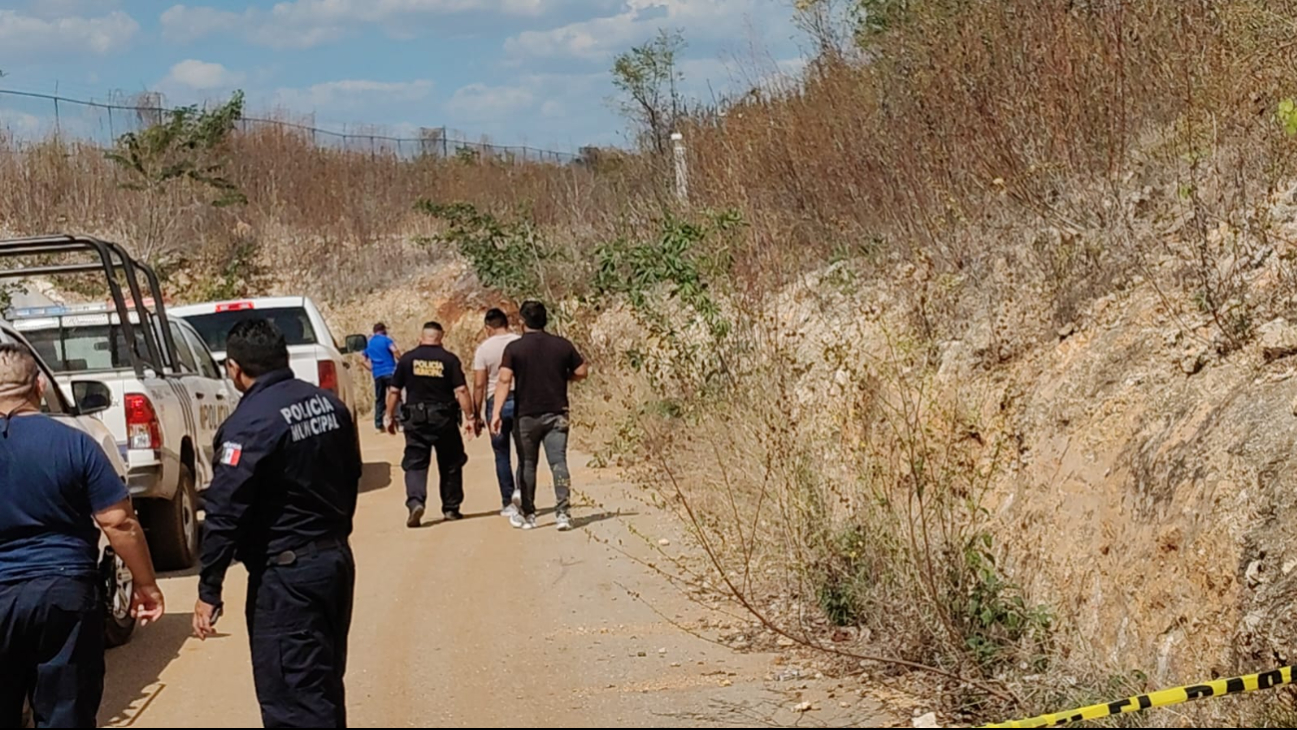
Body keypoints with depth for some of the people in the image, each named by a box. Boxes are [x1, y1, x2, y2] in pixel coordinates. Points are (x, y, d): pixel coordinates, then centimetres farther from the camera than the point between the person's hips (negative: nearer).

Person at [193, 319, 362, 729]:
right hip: (336, 558, 8)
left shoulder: (251, 423, -18)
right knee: (325, 685, 20)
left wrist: (209, 591, -15)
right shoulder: (328, 404, 6)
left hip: (286, 572, -8)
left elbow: (225, 510, -19)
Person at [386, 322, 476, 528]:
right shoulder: (449, 359, -3)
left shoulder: (407, 359, 0)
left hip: (415, 419, 0)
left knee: (415, 464, 1)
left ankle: (415, 502, -22)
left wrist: (390, 417, 14)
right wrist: (469, 418, -5)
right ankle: (451, 509, 19)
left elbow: (394, 391, 3)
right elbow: (461, 391, -9)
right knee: (450, 465, 13)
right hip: (444, 418, 0)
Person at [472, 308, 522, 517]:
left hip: (495, 403, 0)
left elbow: (479, 385, -5)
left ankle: (508, 503, 8)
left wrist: (476, 415, 2)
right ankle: (520, 489, -12)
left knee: (502, 456, 8)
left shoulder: (484, 349, -3)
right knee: (524, 452, 11)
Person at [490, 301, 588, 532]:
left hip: (526, 415, -1)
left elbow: (504, 380, -14)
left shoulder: (514, 348, -6)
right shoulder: (563, 345, 1)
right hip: (556, 414, 1)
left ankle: (527, 515, 18)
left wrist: (497, 412, -17)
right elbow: (582, 372, 7)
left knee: (527, 465, 11)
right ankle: (563, 511, -15)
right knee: (558, 462, -3)